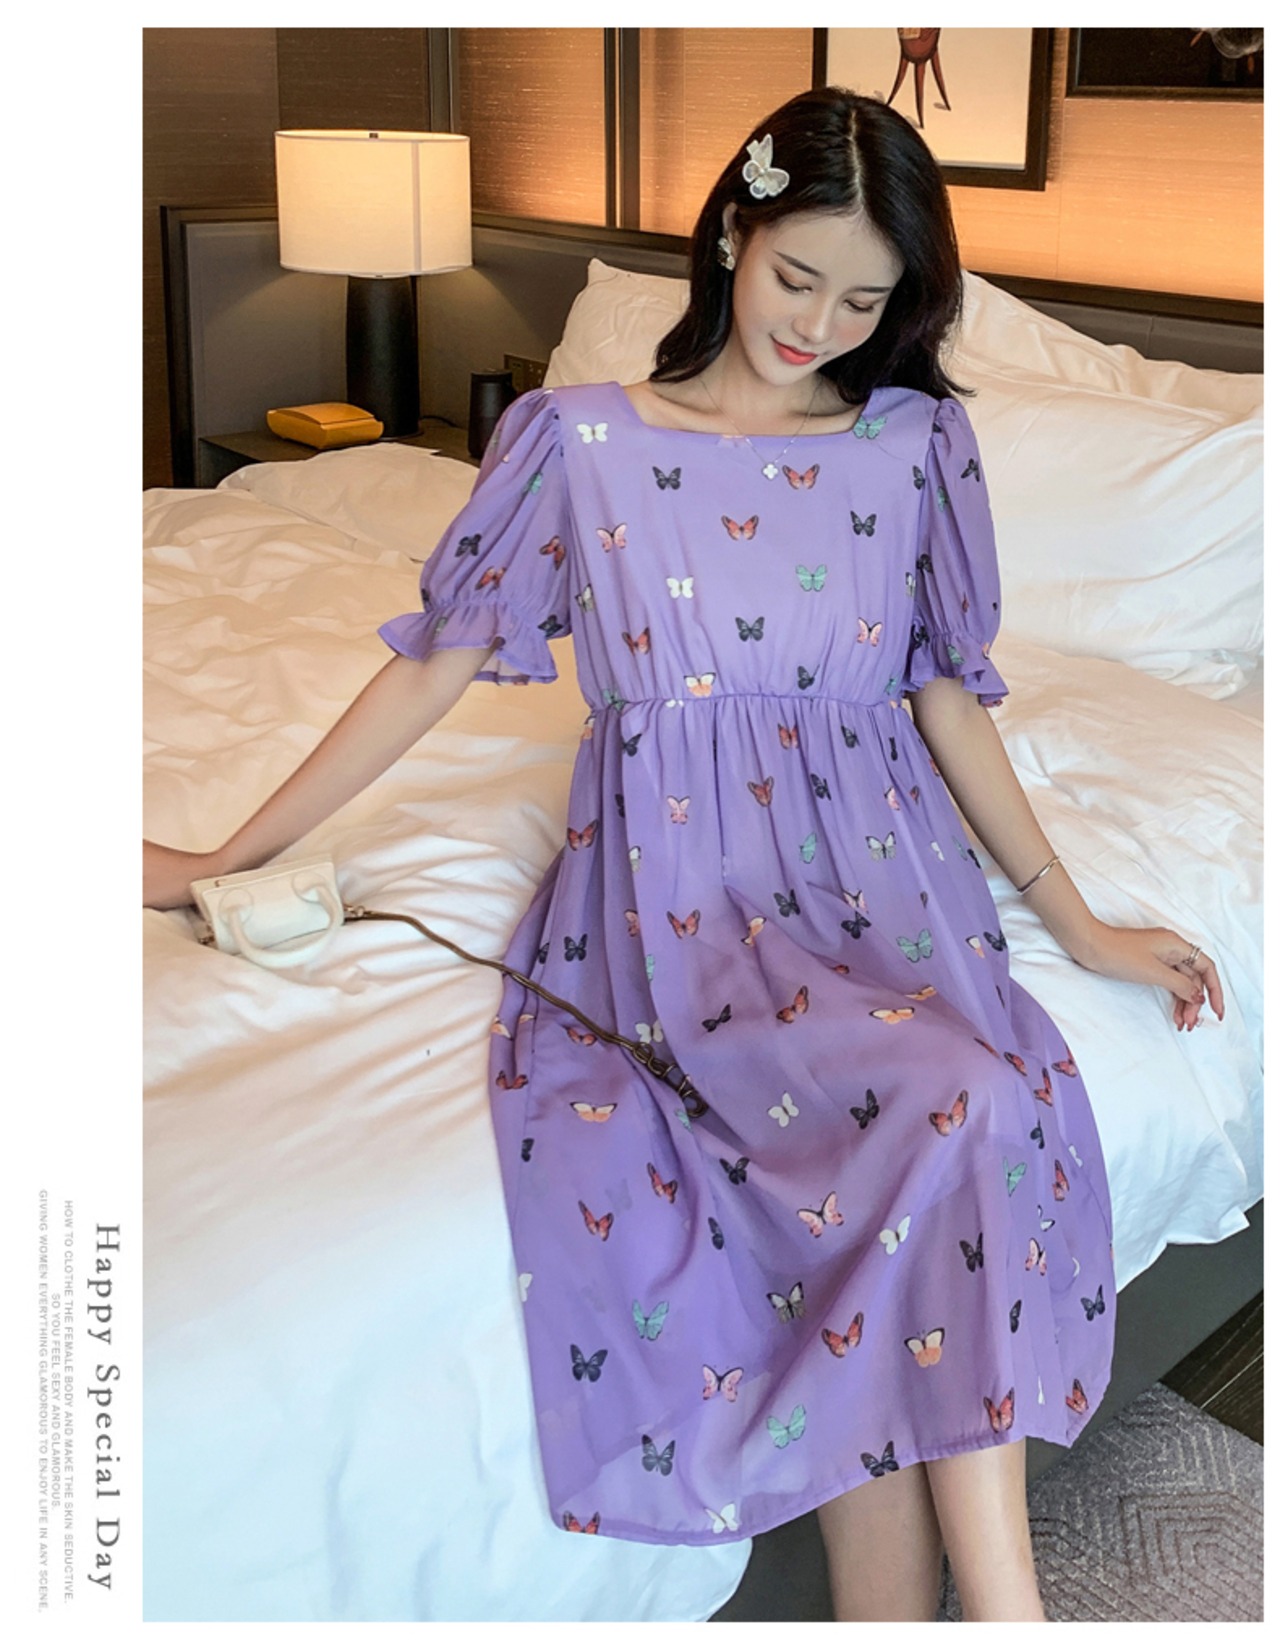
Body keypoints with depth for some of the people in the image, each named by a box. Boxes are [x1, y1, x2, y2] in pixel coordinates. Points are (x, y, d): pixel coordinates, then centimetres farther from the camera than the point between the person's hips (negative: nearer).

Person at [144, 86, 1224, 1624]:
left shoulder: (918, 441, 10)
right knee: (955, 1109, -30)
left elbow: (945, 694, 14)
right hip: (677, 881, -2)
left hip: (872, 866, 3)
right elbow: (439, 659, 7)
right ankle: (998, 1597, -19)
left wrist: (1077, 920, 11)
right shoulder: (578, 440, 4)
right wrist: (230, 858, 7)